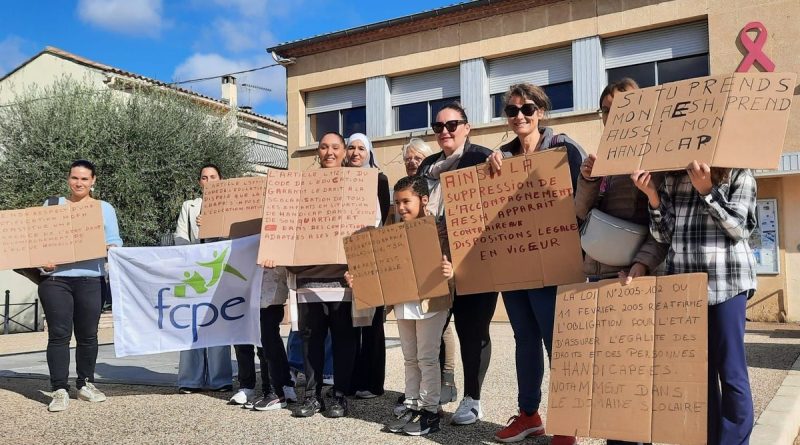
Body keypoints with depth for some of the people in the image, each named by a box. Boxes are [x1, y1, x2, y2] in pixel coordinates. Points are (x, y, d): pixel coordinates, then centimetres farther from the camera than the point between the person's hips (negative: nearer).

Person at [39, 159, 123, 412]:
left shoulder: (104, 208, 12)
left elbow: (114, 241, 8)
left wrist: (112, 248, -15)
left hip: (90, 280, 0)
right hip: (56, 279, 0)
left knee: (88, 335, 5)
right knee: (59, 334, -3)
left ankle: (85, 384, 20)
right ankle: (60, 390, 2)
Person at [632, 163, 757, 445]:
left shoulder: (738, 174, 2)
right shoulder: (671, 178, 11)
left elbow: (738, 228, -7)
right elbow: (664, 235, 8)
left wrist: (706, 190, -16)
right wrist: (652, 195, -5)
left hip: (726, 283, -3)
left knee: (730, 371, 0)